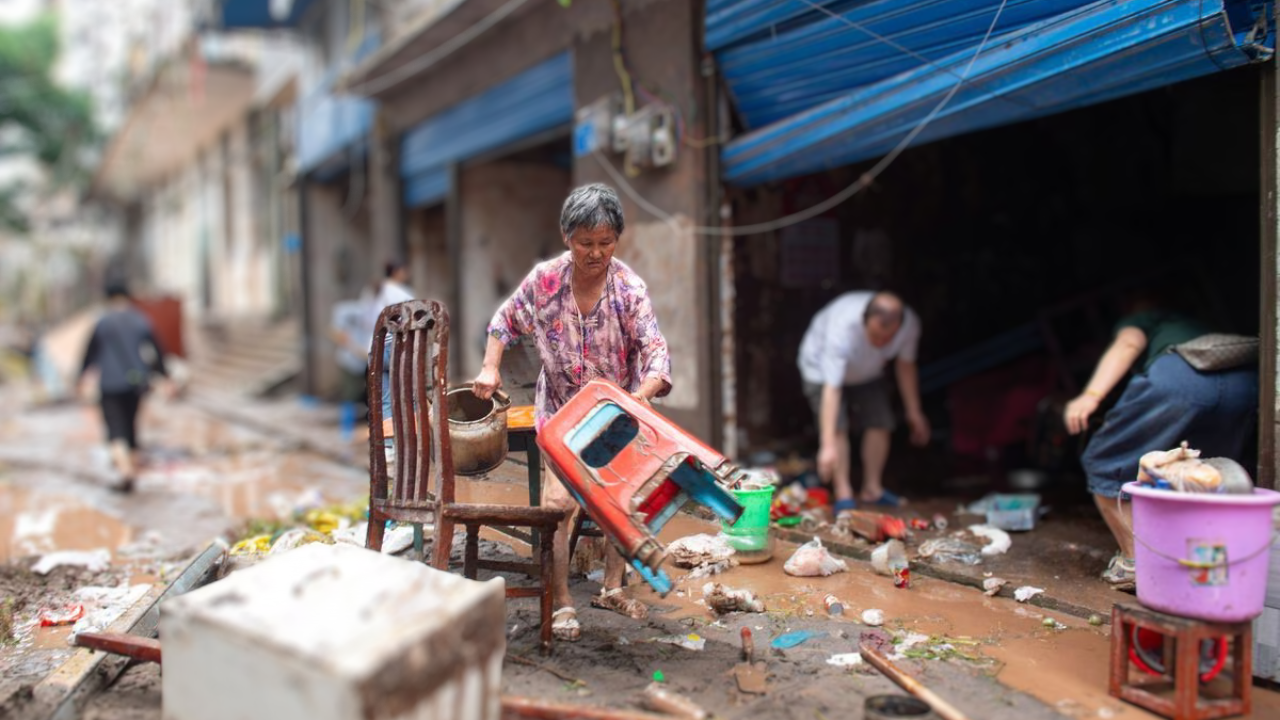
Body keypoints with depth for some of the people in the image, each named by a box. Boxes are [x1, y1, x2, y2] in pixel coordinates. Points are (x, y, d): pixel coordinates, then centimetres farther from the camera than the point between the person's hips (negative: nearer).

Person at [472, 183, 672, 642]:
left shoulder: (629, 288, -18)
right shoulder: (545, 280, -14)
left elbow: (655, 349, -25)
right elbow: (507, 320, 3)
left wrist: (643, 394, -44)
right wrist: (490, 367, -9)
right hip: (561, 411, -1)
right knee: (558, 501, -10)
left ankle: (612, 588, 30)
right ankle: (561, 603, 4)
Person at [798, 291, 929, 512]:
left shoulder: (910, 324, -28)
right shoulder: (842, 328, -45)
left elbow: (906, 365, -7)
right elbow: (831, 389, -46)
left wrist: (914, 413, 1)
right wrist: (828, 446, -49)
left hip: (867, 374, 5)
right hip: (821, 368, -5)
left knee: (880, 423, -5)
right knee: (837, 426, -20)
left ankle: (872, 489, 12)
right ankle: (844, 494, -10)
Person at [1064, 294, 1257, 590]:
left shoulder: (1136, 320, 32)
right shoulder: (1194, 326, 47)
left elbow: (1128, 344, 6)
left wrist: (1092, 395, -10)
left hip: (1178, 379, -5)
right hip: (1246, 383, 5)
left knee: (1104, 466, 11)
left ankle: (1134, 562, 4)